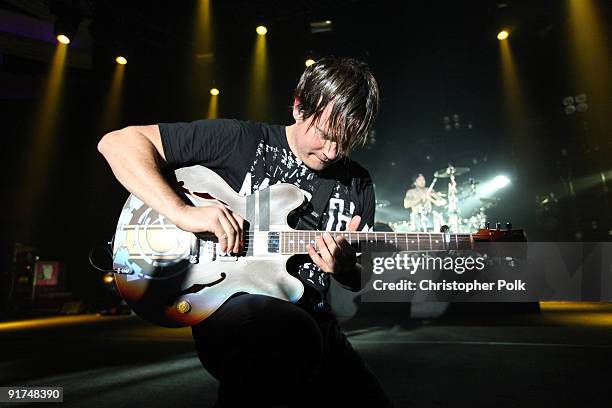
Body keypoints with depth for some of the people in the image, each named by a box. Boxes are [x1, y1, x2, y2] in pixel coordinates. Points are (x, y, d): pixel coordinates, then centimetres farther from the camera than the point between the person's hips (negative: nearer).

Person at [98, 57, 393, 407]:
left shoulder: (359, 185, 6)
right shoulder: (242, 140, -6)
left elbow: (361, 282, 13)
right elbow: (117, 142, -7)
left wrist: (345, 268, -12)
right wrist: (182, 213, -21)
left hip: (312, 320, 5)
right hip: (231, 303, -4)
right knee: (295, 335, -35)